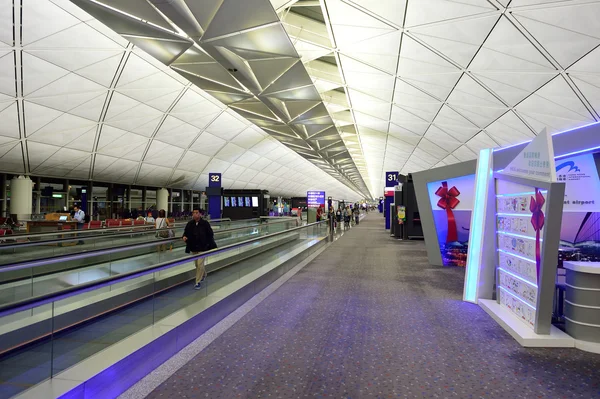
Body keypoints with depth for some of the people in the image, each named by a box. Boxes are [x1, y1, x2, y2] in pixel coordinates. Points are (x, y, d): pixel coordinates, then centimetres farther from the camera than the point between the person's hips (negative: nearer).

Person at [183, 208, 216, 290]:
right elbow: (186, 233, 9)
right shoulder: (190, 224, -2)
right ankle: (204, 274, 47)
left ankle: (198, 282, 3)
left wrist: (212, 246, -4)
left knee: (200, 264, -9)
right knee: (197, 264, 18)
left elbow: (210, 235, -3)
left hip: (202, 248, -4)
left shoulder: (205, 223, -11)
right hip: (193, 248, 4)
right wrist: (184, 237, -15)